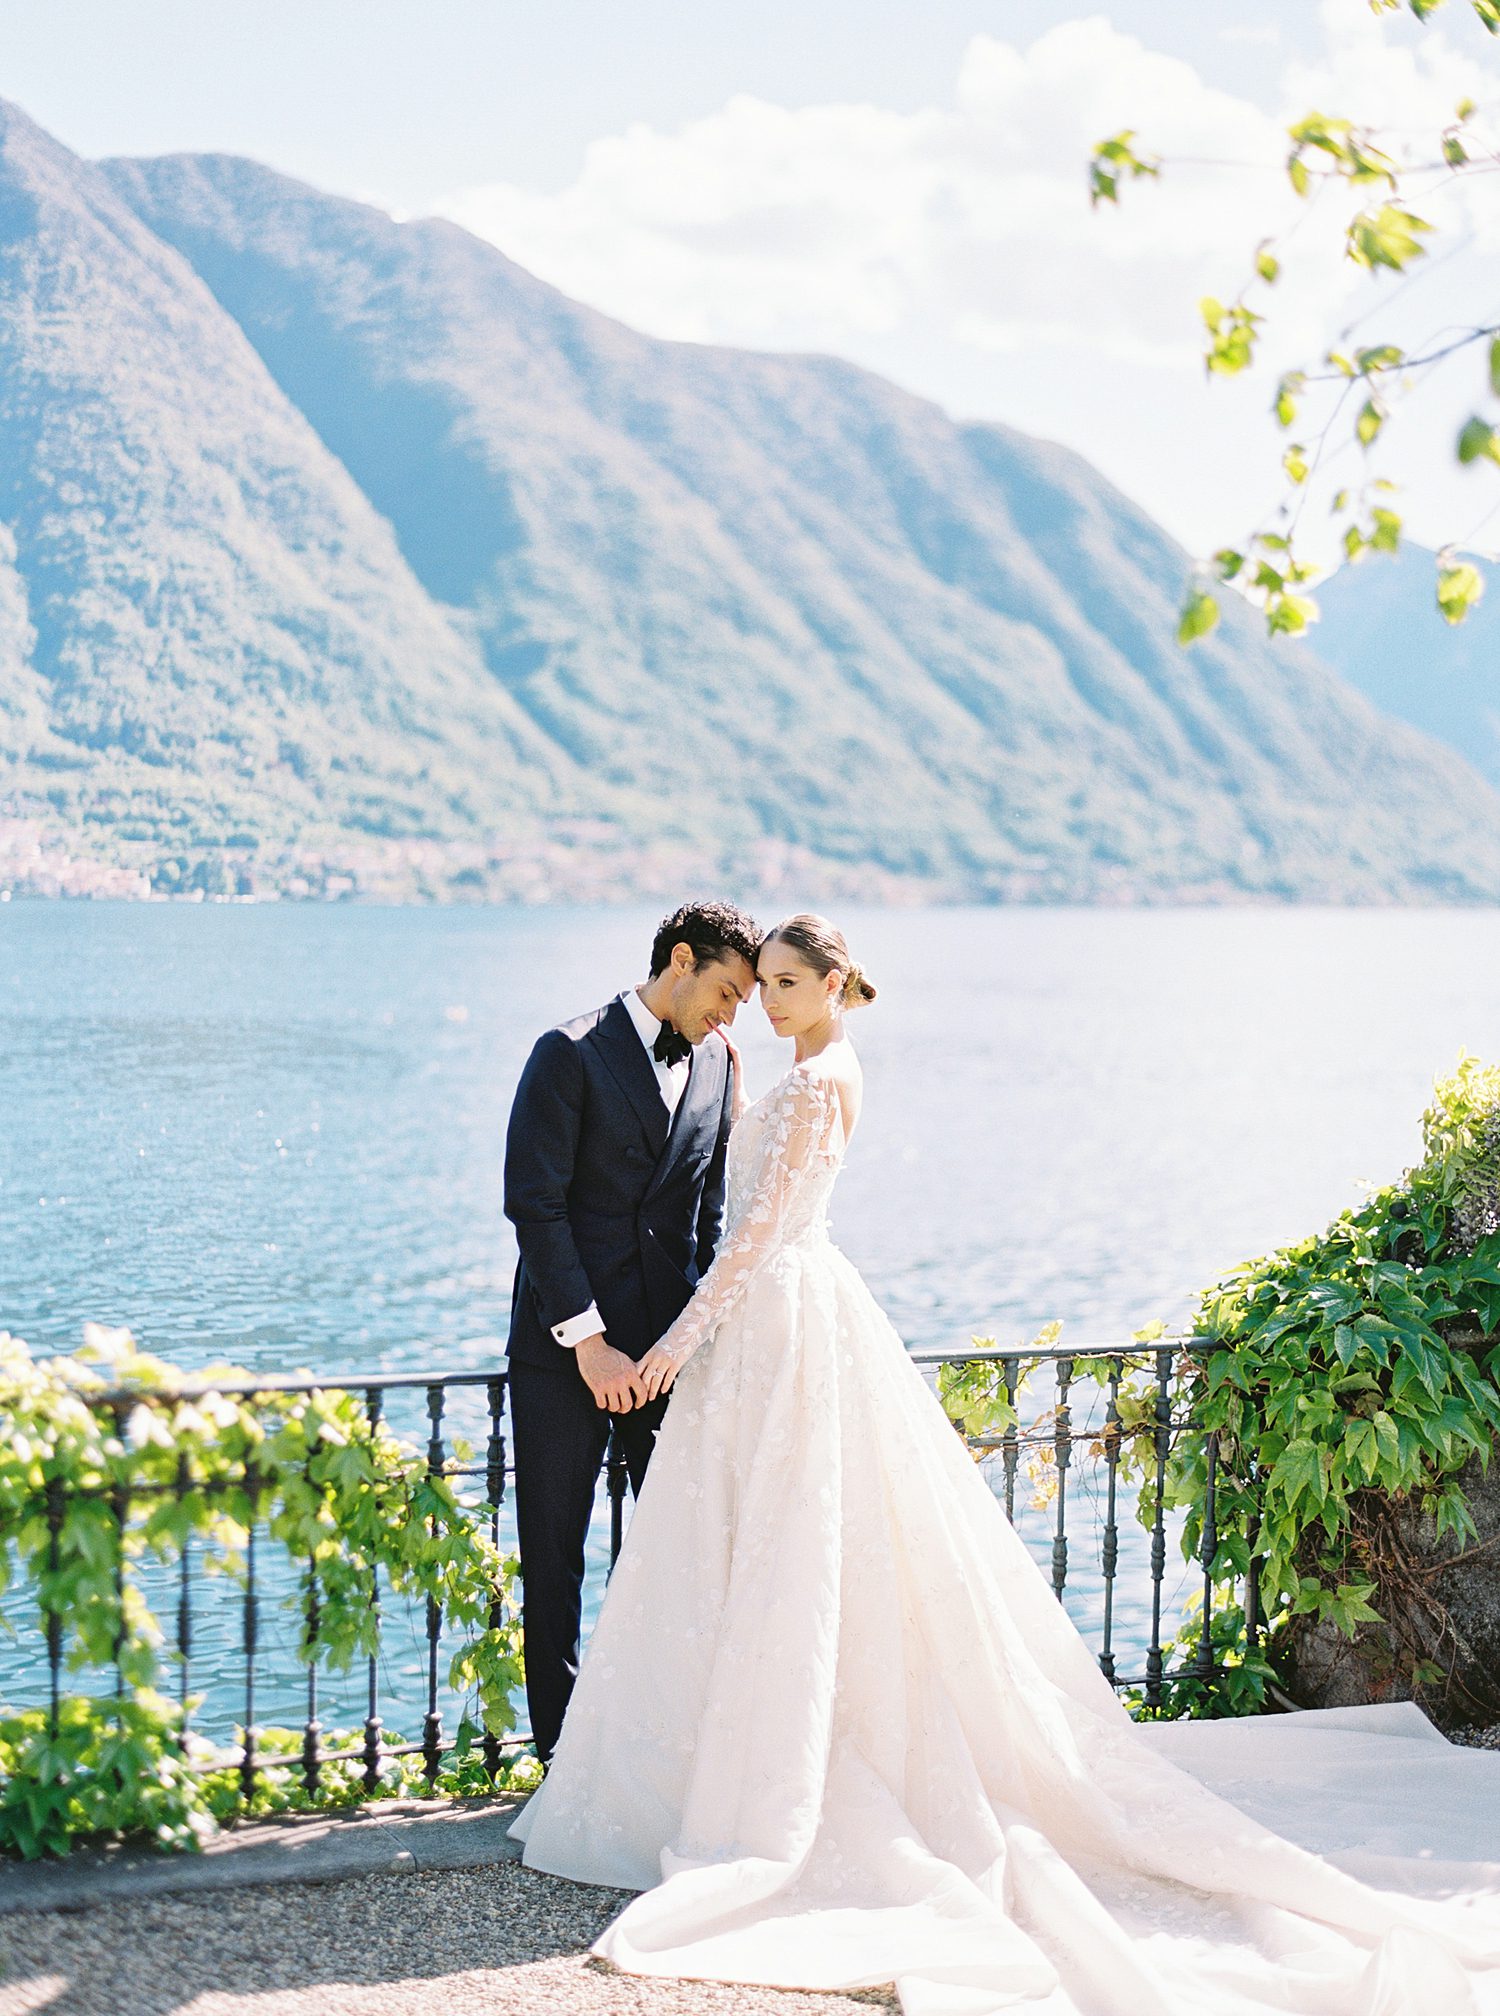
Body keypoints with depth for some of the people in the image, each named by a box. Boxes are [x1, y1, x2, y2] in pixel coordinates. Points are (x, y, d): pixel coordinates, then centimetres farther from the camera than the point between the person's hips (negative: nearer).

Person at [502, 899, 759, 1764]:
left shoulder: (716, 1065, 10)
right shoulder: (572, 1054, -7)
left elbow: (711, 1209, 14)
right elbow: (534, 1204, -12)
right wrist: (589, 1341, -15)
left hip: (668, 1345, 5)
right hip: (566, 1344, -4)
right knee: (555, 1554, 4)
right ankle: (563, 1750, 14)